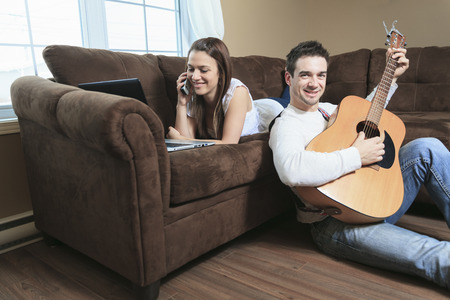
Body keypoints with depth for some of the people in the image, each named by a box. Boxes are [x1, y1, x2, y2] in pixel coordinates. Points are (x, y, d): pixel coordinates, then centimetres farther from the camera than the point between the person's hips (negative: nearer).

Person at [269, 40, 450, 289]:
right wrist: (356, 156, -27)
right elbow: (291, 170, -36)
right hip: (334, 221, -8)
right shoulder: (286, 125, -11)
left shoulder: (327, 109, 18)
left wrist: (392, 77, 30)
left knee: (427, 148, -11)